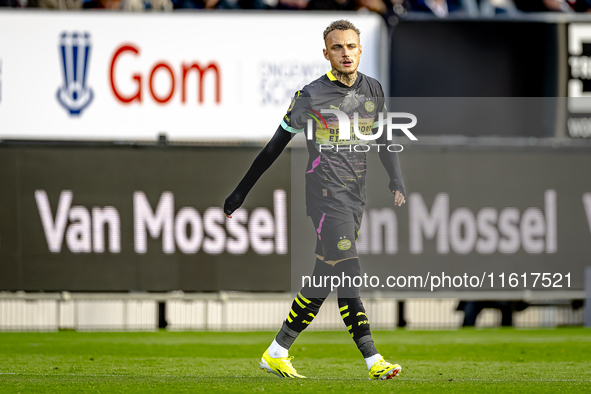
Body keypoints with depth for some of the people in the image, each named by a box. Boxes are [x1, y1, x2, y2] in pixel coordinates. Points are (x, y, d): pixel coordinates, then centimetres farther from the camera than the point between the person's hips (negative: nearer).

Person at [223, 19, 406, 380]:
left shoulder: (373, 90, 10)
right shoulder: (311, 97, -6)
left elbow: (384, 140, 21)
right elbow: (274, 148, -2)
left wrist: (396, 180, 5)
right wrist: (241, 192, -1)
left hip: (355, 198, 6)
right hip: (326, 195, -6)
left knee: (325, 279, 7)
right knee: (347, 275, -15)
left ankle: (277, 354, 16)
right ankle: (373, 361, -19)